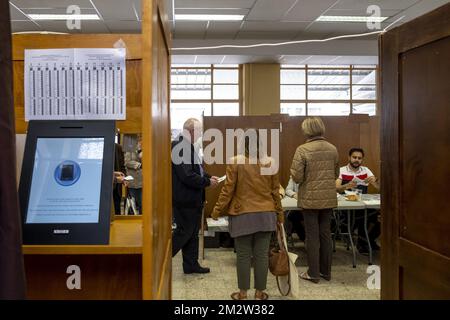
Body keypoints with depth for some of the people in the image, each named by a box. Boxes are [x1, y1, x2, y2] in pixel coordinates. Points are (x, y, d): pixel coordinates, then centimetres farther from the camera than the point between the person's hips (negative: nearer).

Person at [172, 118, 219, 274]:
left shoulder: (188, 147, 12)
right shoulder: (180, 147, -21)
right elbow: (187, 176, -27)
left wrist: (208, 176, 6)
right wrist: (208, 182, -17)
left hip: (192, 199, 10)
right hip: (185, 200, -10)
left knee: (193, 232, 16)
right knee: (184, 232, -1)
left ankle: (191, 264, 27)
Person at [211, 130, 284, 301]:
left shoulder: (235, 162, -9)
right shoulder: (270, 162, 0)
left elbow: (228, 190, -7)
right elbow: (275, 191, 6)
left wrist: (217, 210, 4)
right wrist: (279, 213, 16)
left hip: (242, 215, -2)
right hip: (266, 214, 2)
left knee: (243, 255, 7)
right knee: (261, 254, 8)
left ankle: (243, 292, 16)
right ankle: (259, 292, 17)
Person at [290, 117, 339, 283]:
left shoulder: (302, 150, -14)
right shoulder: (332, 149, 2)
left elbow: (297, 177, -15)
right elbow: (336, 174, 11)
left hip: (310, 199, -4)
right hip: (329, 199, 4)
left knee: (312, 236, 5)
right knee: (326, 234, 14)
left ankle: (313, 273, 13)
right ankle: (326, 271, 24)